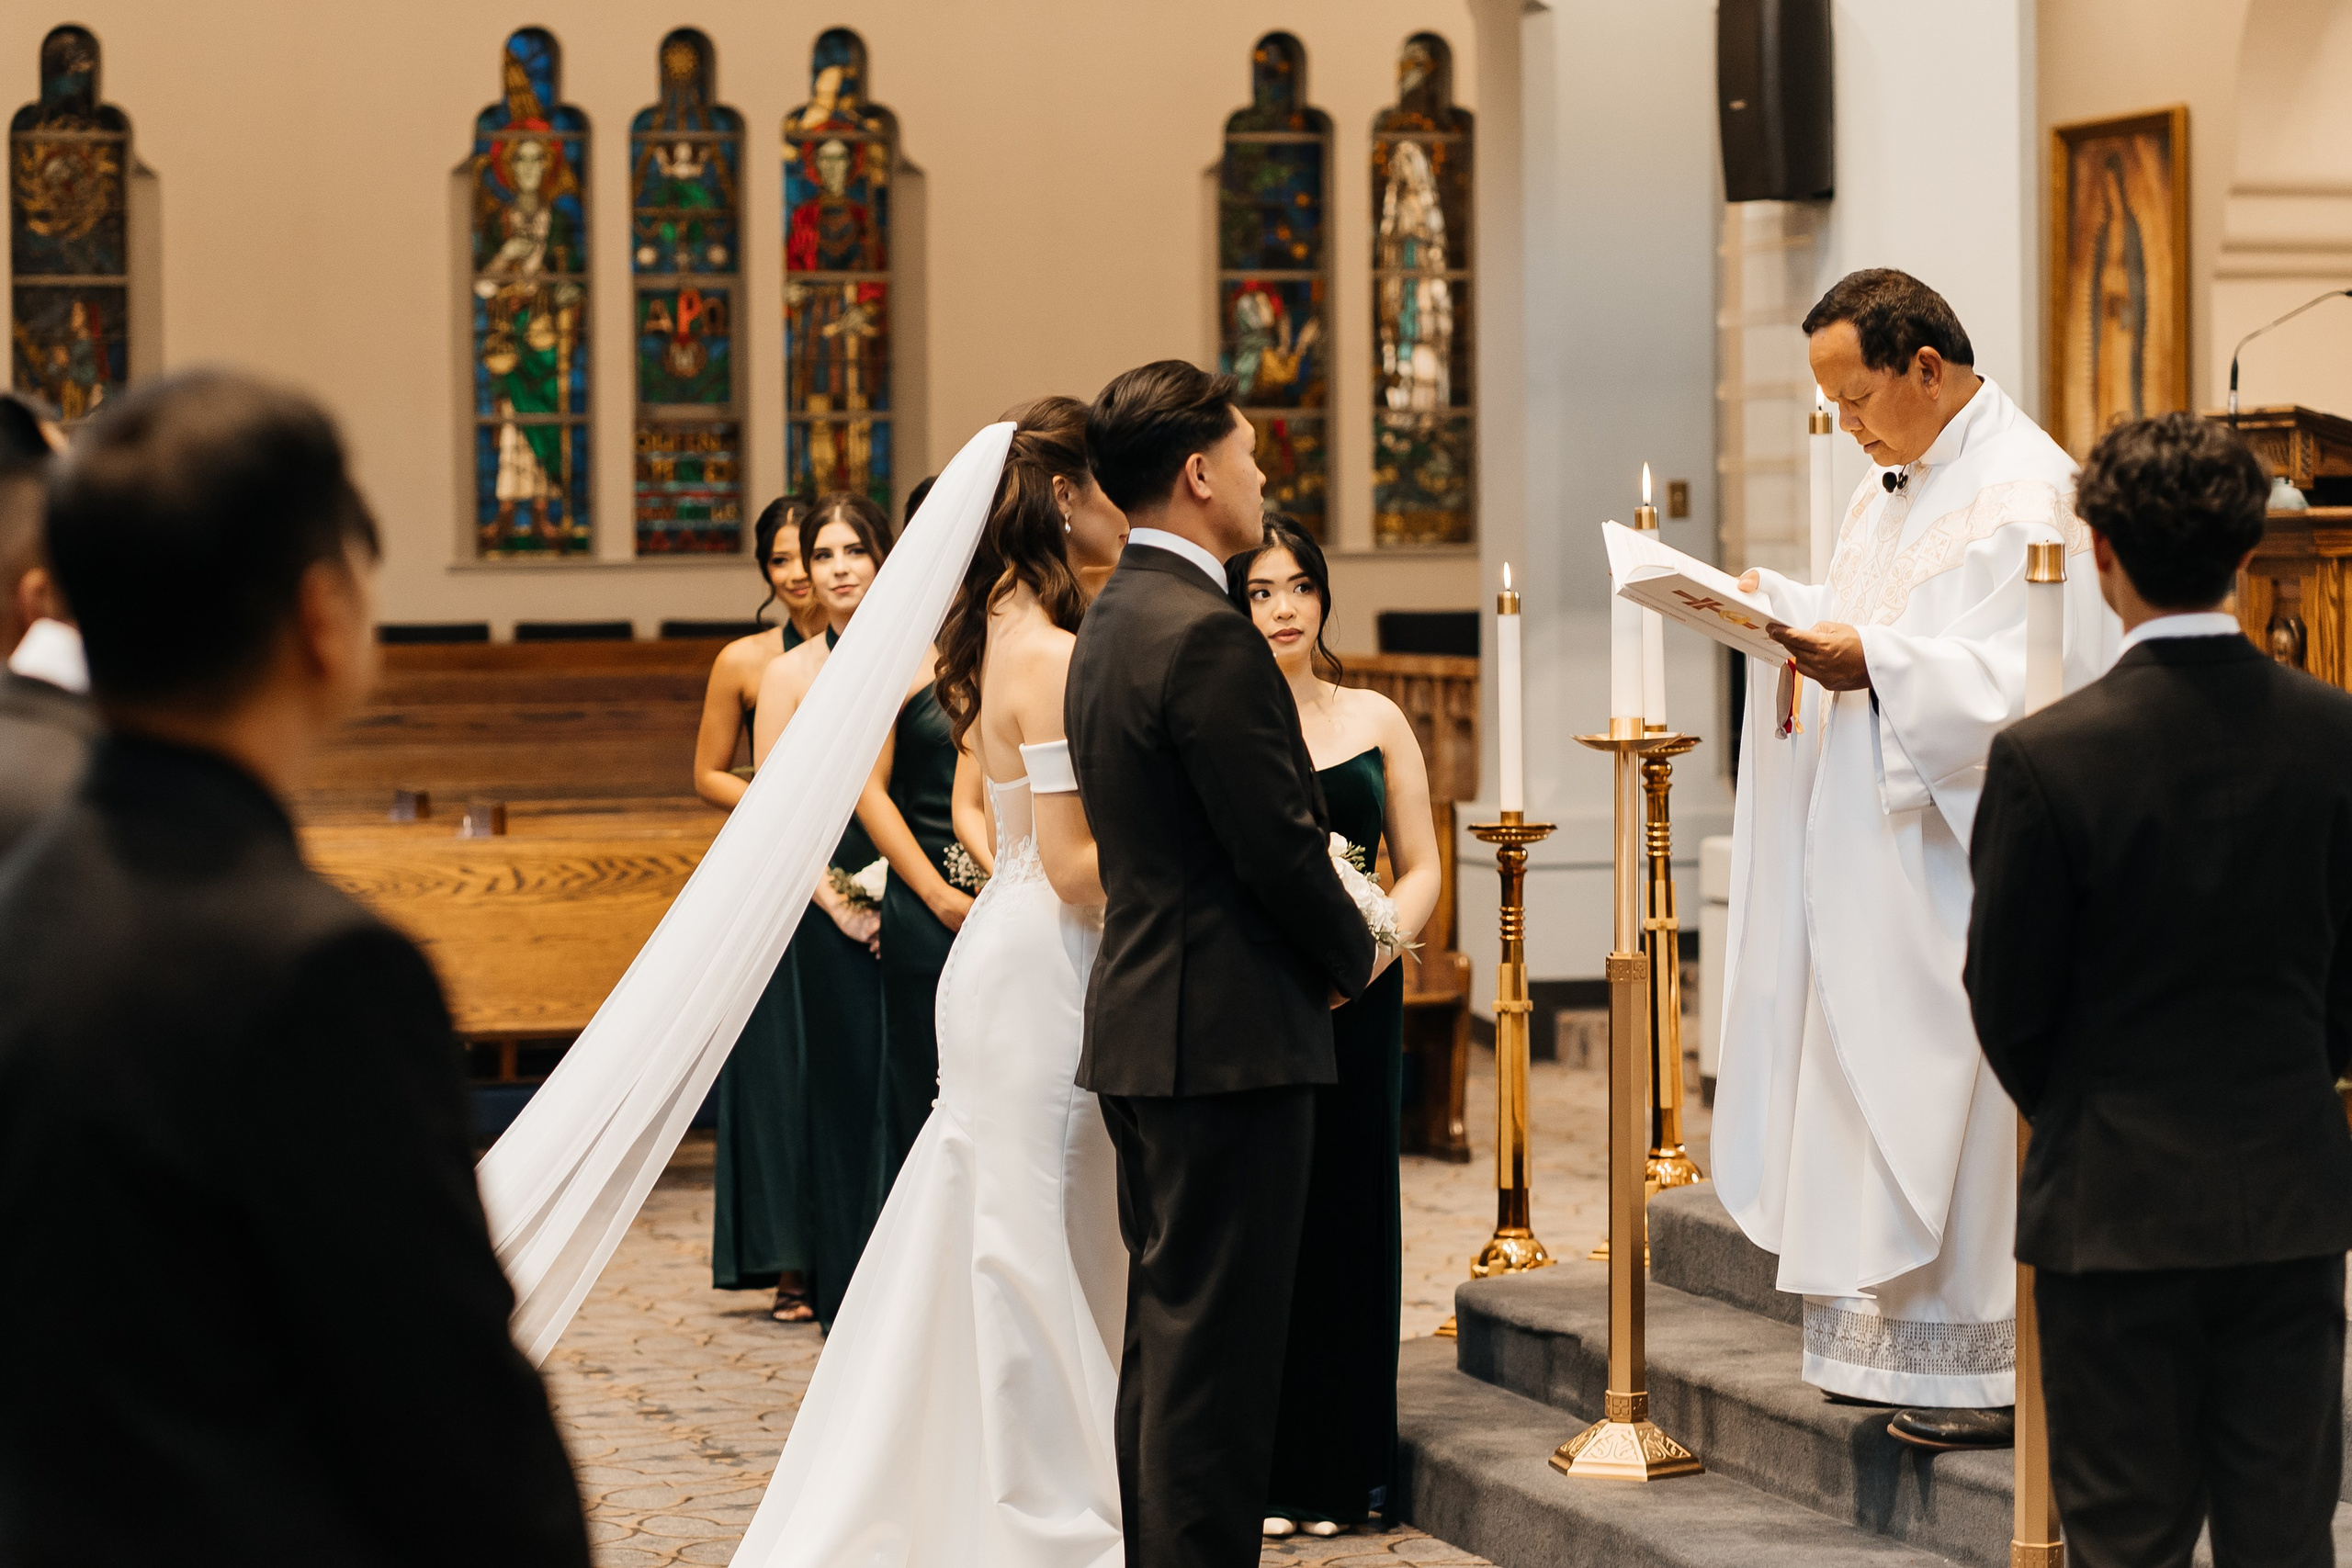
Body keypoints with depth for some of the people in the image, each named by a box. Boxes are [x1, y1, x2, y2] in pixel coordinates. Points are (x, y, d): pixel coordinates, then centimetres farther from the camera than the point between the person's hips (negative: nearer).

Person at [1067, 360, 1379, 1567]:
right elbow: (1280, 845, -18)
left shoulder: (1110, 623, 14)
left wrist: (1320, 947, 13)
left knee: (1166, 1330, 15)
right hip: (1229, 1032, -10)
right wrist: (1352, 955, 0)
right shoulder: (1205, 634, -17)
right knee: (1217, 1342, -7)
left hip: (1141, 1019, 10)